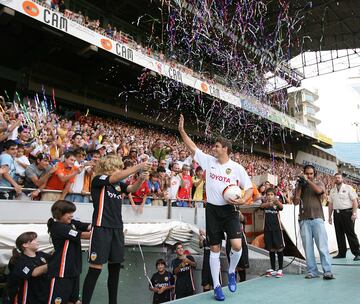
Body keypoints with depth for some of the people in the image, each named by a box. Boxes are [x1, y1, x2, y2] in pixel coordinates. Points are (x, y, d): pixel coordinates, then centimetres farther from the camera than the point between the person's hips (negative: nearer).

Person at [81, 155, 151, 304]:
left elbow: (132, 188, 1)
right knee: (96, 268, -8)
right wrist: (138, 166, -14)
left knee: (115, 267, 9)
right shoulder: (98, 179, -4)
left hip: (117, 229, 7)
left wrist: (141, 178, -18)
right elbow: (117, 177, -17)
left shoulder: (119, 184, 14)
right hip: (101, 228, -6)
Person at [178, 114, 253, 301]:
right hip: (212, 210, 2)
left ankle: (231, 272, 18)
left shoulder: (237, 167, -2)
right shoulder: (208, 161, 4)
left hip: (229, 210, -1)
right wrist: (181, 130, 1)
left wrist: (243, 200, -15)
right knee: (214, 249, 6)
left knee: (237, 245, -14)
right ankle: (216, 286, 18)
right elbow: (192, 147, 5)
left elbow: (249, 188, 3)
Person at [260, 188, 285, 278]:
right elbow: (262, 206, -20)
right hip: (267, 229, 2)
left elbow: (281, 207, -23)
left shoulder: (277, 203, 1)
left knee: (279, 248, -2)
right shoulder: (265, 203, 5)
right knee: (271, 249, 8)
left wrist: (277, 202, -47)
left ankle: (280, 270, 5)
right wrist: (269, 203, -44)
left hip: (277, 228, -2)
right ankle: (272, 269, 17)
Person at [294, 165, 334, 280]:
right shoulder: (300, 185, 14)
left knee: (322, 246, -6)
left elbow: (319, 190, -13)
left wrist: (307, 180, -8)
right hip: (304, 219, 2)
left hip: (317, 218, -1)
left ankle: (327, 271, -5)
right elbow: (296, 202, 4)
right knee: (308, 247, 0)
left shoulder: (319, 183, 12)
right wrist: (300, 186, 0)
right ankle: (312, 271, 5)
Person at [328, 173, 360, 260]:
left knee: (350, 234, -5)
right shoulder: (332, 191, 14)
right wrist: (330, 216, 12)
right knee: (339, 234, 7)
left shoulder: (348, 188, 0)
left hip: (347, 213, -5)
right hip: (337, 213, 5)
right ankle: (341, 253, 15)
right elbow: (330, 204, 15)